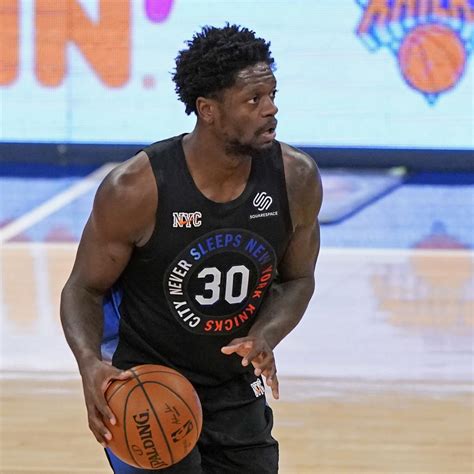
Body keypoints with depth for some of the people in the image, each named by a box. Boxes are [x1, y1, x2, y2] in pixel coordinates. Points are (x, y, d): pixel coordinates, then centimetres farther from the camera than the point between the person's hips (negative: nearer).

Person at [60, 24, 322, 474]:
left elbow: (297, 279, 4)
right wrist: (91, 364, -31)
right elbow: (84, 289, -11)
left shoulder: (296, 179, -13)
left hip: (236, 392, 5)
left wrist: (263, 338, -17)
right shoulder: (137, 188, -24)